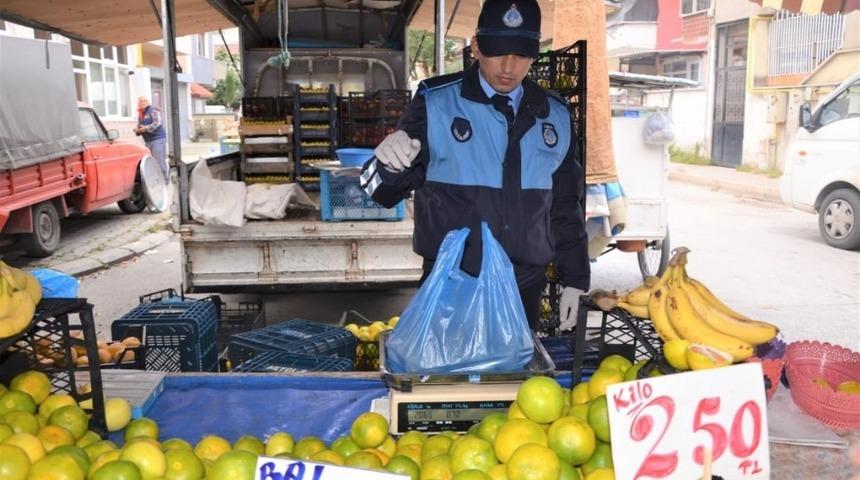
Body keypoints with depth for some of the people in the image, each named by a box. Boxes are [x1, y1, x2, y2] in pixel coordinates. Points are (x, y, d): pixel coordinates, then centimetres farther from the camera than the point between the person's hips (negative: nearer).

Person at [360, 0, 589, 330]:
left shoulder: (556, 117, 5)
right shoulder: (435, 104, -5)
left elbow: (566, 207, 13)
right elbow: (386, 191, -8)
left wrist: (574, 280, 12)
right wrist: (389, 164, -29)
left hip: (524, 290, 3)